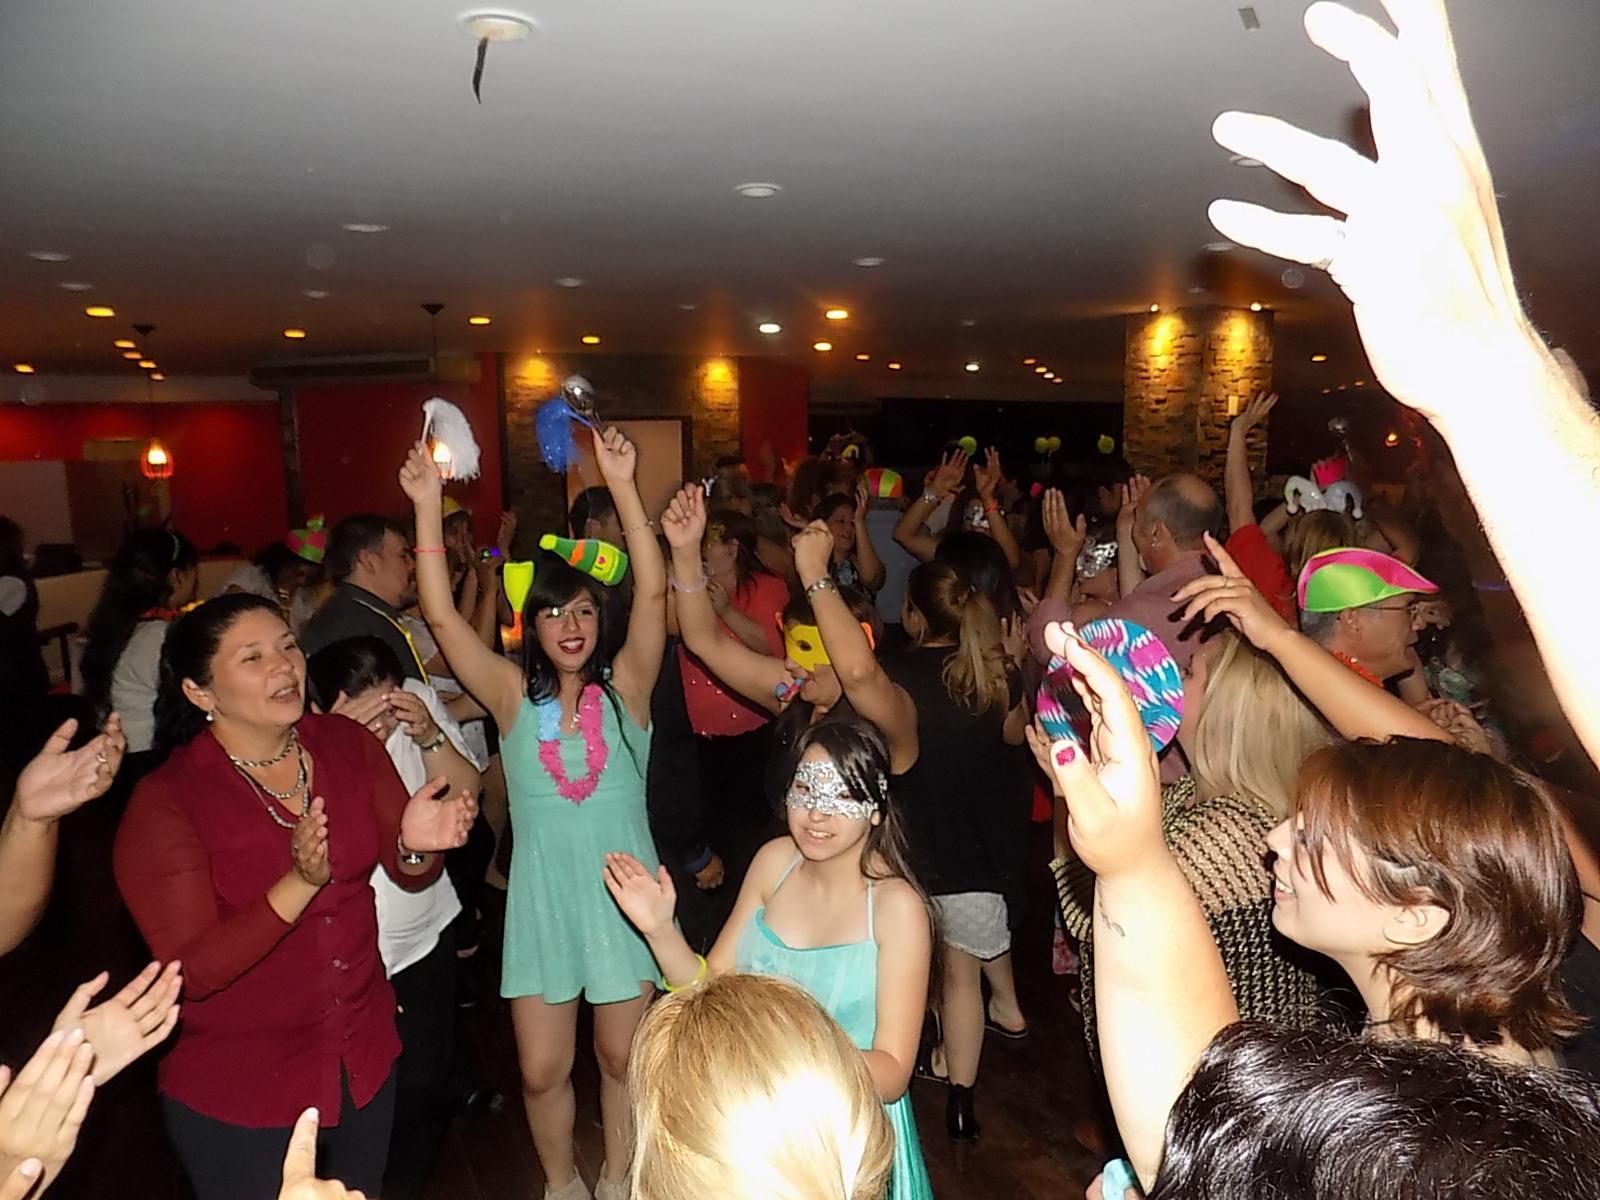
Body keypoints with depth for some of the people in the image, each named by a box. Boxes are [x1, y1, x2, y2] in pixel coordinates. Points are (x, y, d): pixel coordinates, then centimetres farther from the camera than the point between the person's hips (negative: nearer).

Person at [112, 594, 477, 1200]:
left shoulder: (347, 744, -7)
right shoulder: (164, 801, -18)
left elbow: (407, 872, -2)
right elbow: (192, 973, -22)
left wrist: (417, 845, -26)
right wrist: (300, 882, -37)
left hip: (365, 1056, 4)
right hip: (235, 1094, -4)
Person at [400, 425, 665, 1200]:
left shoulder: (624, 688, -5)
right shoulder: (514, 695, -3)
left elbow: (652, 593, -18)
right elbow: (441, 616, -11)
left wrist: (622, 487, -25)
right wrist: (428, 505, -18)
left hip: (623, 895, 0)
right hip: (542, 900, 1)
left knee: (623, 1057, 13)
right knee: (542, 1069, 8)